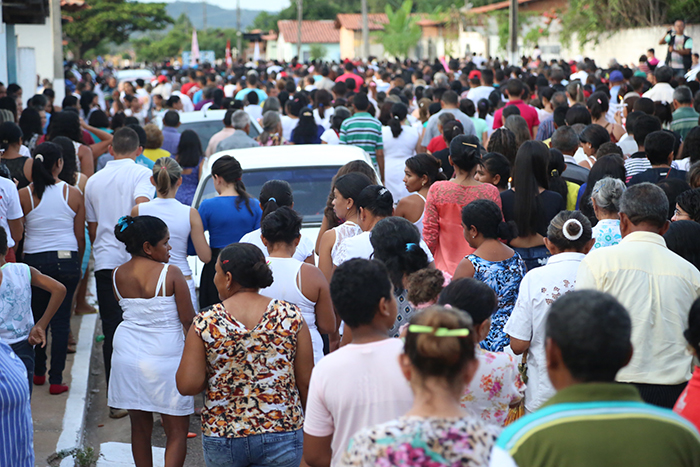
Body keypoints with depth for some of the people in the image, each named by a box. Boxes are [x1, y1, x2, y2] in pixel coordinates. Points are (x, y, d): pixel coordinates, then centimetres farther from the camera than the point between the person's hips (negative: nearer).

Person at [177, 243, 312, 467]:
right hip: (281, 433, 0)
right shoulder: (290, 316, -7)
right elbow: (306, 381, -3)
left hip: (221, 435, 0)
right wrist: (303, 416, 13)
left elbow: (187, 385, -10)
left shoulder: (205, 323, -9)